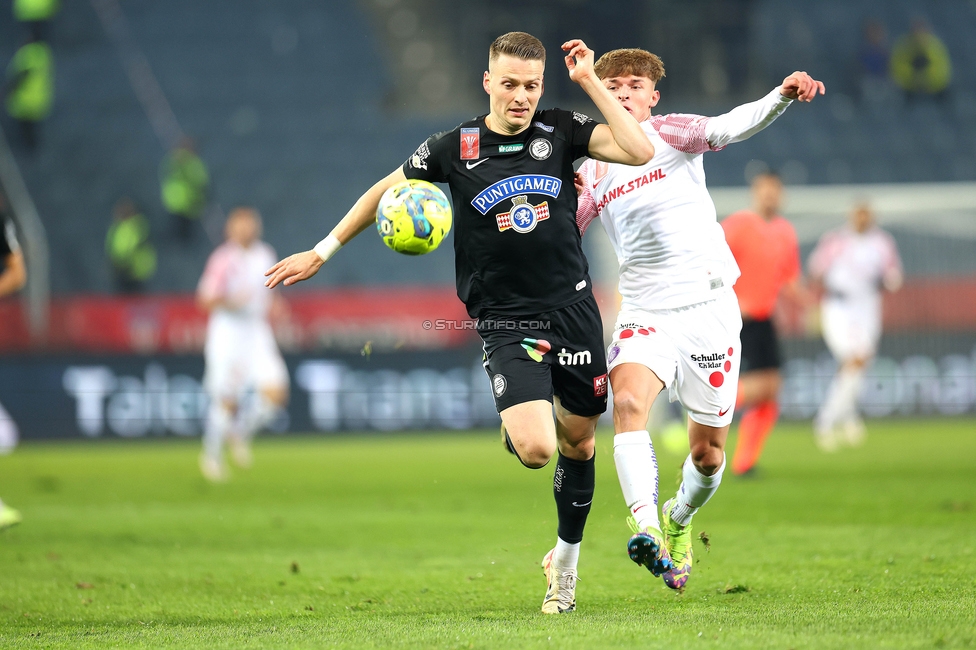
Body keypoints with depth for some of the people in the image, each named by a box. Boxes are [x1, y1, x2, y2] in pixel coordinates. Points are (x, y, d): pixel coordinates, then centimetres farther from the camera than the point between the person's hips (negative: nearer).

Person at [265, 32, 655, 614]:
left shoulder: (561, 131, -2)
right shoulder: (454, 149, -4)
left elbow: (640, 151, -15)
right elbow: (385, 191, 11)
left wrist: (590, 82, -17)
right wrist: (322, 253, 14)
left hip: (572, 309, 2)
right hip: (505, 320, -2)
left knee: (578, 442, 12)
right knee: (535, 449, -20)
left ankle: (566, 557, 35)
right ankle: (515, 426, 18)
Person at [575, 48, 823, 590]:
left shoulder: (667, 134, 0)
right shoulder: (592, 170, 10)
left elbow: (728, 128, -19)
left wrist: (782, 96, -39)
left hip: (710, 309, -1)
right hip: (645, 314, 1)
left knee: (707, 452, 5)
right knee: (628, 402, -30)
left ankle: (679, 519, 37)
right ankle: (646, 529, -41)